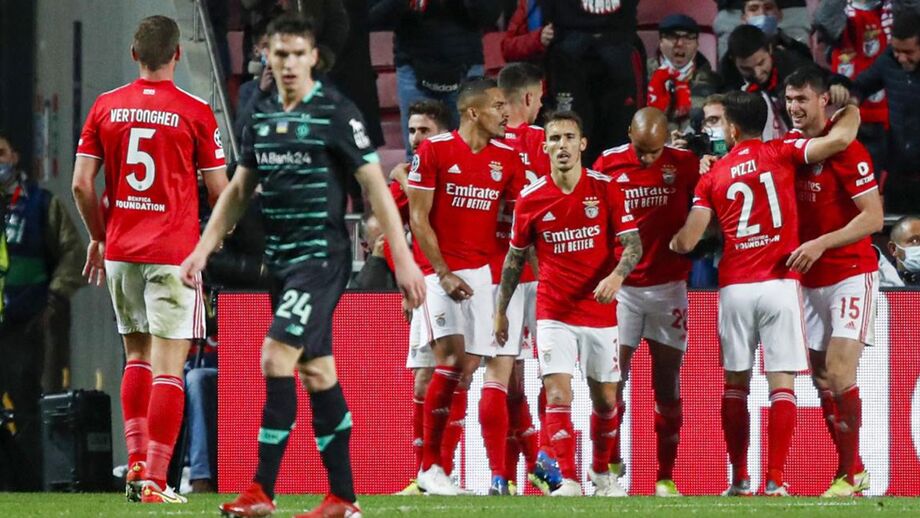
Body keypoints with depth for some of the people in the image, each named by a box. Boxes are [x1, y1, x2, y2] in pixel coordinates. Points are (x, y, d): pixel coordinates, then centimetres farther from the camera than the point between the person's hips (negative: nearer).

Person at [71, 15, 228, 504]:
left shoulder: (105, 107, 3)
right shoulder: (194, 112, -6)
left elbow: (81, 184, 2)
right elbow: (219, 189, -3)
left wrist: (97, 236, 17)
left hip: (120, 251, 4)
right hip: (174, 253, -4)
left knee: (137, 357, 20)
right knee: (168, 366, -4)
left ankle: (135, 463, 13)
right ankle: (155, 480, -9)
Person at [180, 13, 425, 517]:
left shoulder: (336, 113, -9)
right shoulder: (262, 116, 11)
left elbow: (375, 186, -9)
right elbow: (238, 190, 20)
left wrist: (403, 258, -12)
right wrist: (204, 248, 14)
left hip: (321, 255, -7)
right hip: (280, 261, 7)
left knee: (276, 357, -17)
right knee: (317, 372, 8)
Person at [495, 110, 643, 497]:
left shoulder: (605, 188, -3)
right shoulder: (530, 198, -2)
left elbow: (633, 243, -3)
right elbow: (515, 257, 9)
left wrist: (617, 275, -23)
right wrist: (501, 310, 9)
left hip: (600, 311, 1)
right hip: (554, 313, -1)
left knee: (605, 398, 11)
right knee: (557, 392, -15)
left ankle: (601, 470, 33)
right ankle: (566, 479, -15)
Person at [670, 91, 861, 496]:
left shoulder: (713, 176, 7)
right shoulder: (782, 153, 1)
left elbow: (686, 242, 2)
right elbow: (840, 138, -10)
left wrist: (671, 243, 25)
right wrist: (851, 107, 11)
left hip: (734, 288, 2)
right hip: (779, 284, -2)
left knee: (735, 384, 12)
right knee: (781, 382, -1)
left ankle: (739, 481, 10)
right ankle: (775, 481, -7)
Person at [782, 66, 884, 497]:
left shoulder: (846, 150, -15)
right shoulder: (790, 144, 6)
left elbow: (873, 218, -17)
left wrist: (820, 244, -24)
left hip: (850, 275, -7)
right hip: (811, 279, 7)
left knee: (839, 373, -15)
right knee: (822, 378, 6)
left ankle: (852, 473, -7)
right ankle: (850, 471, 13)